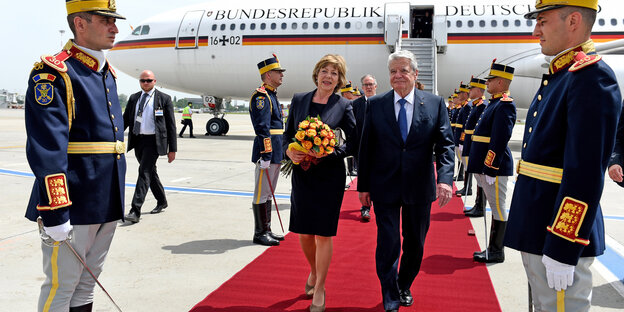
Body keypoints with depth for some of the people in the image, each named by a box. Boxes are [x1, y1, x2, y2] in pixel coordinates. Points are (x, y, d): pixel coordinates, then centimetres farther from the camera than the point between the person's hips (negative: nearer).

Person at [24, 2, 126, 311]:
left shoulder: (108, 74, 14)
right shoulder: (53, 73, -12)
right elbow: (47, 151, -19)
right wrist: (55, 213, -22)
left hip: (107, 204, 8)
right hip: (74, 205, -8)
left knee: (87, 282, 19)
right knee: (61, 286, 5)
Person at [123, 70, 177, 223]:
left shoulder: (164, 99, 0)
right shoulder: (133, 98, 13)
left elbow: (171, 125, -1)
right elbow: (125, 119, 14)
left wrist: (172, 149, -5)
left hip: (153, 141, -5)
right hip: (137, 140, 6)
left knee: (144, 172, -14)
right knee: (150, 172, 15)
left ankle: (135, 211, -16)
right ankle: (162, 201, 32)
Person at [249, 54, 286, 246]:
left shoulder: (272, 96, 19)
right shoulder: (261, 96, -12)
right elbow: (262, 128, -20)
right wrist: (265, 155, -24)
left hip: (275, 154, 10)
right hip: (267, 153, -10)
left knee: (268, 193, 15)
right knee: (262, 194, -2)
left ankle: (267, 230, 24)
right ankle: (260, 234, 6)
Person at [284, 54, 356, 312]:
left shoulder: (343, 106, -2)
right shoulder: (299, 100, 6)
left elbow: (353, 143, -3)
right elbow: (288, 134, 10)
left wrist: (330, 153, -18)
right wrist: (289, 152, -10)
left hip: (330, 176, -3)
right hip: (302, 174, 3)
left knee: (323, 233, 2)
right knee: (304, 233, 10)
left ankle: (319, 289, 19)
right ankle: (314, 271, 40)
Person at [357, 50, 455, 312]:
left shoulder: (435, 104, -1)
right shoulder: (375, 104, -1)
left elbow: (445, 144, -5)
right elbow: (366, 148, 2)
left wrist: (445, 179, -20)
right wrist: (363, 185, 1)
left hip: (420, 189, 1)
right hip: (385, 187, -1)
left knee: (415, 244, 15)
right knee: (388, 244, 0)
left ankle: (404, 287, 39)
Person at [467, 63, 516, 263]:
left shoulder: (505, 105, -15)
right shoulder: (495, 103, 16)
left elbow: (499, 141, -21)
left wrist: (490, 170, -22)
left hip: (495, 167, -10)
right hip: (486, 165, 10)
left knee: (498, 207, 0)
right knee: (496, 207, 15)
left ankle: (497, 252, 9)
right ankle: (493, 248, 24)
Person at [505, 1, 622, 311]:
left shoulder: (592, 77, -18)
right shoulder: (557, 75, 12)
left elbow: (585, 173, -24)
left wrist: (562, 249, -23)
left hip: (561, 233, -9)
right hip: (537, 225, 9)